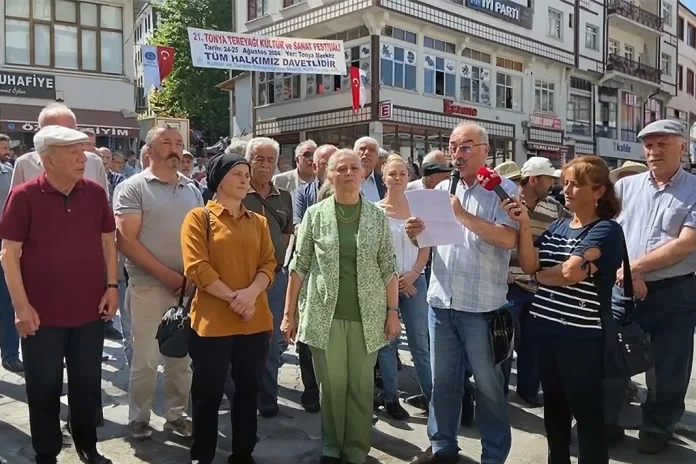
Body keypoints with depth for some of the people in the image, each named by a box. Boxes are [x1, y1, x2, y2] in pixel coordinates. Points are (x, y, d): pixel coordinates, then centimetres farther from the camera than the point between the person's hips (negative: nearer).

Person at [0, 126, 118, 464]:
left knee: (88, 385, 15)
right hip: (42, 314, -3)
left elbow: (107, 242, 8)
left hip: (90, 310, 3)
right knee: (45, 389, 11)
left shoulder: (95, 193, 0)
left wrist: (112, 286, 0)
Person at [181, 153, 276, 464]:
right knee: (208, 393, 7)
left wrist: (251, 293, -15)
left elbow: (268, 264, 4)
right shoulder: (199, 217, -1)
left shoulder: (258, 222, 12)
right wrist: (232, 297, -16)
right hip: (213, 320, -4)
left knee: (248, 389, 13)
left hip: (255, 320, 4)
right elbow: (196, 267, -11)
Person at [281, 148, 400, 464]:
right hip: (324, 315, 0)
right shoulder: (315, 214, 0)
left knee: (361, 387, 8)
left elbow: (388, 268, 4)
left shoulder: (377, 217, 3)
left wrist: (393, 312, -1)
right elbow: (299, 266, 2)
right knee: (331, 386, 8)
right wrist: (289, 313, 0)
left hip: (366, 317, 1)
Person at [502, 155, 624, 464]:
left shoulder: (607, 230, -10)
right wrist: (524, 225, -12)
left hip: (581, 333, -7)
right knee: (553, 403, 19)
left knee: (585, 409, 6)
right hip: (545, 326, 7)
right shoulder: (557, 226, 9)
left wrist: (538, 276, -2)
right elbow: (528, 265, -1)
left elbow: (570, 273, -20)